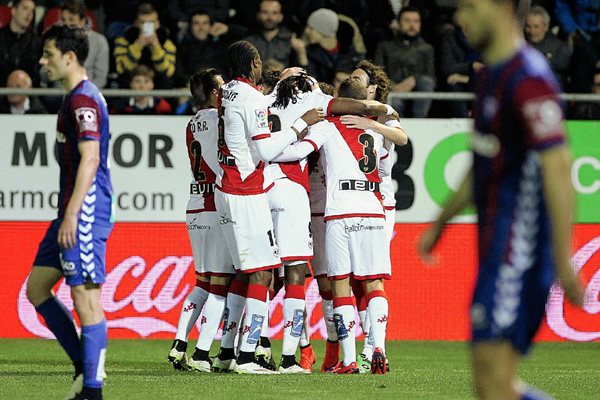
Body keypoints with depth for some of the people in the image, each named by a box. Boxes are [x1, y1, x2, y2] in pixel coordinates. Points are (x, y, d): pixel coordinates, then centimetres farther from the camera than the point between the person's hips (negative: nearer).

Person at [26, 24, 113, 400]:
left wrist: (72, 214, -23)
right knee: (36, 287, 13)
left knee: (86, 296, -8)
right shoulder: (78, 97, 18)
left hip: (85, 213, -11)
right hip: (74, 212, 11)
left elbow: (89, 159, -21)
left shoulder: (83, 99, -13)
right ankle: (86, 366, 15)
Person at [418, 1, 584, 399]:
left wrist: (563, 260, -26)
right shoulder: (491, 75, 17)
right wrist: (440, 223, 37)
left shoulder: (529, 78, -15)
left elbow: (556, 168, -21)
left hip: (519, 252, -10)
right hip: (498, 246, 10)